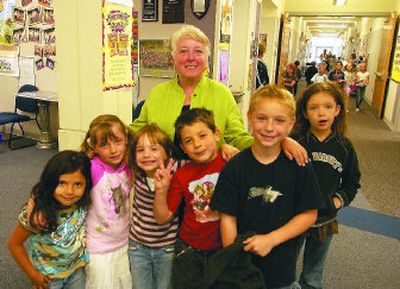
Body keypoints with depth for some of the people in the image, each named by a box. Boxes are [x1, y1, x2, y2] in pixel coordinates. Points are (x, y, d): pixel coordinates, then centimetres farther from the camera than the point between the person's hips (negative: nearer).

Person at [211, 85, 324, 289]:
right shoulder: (234, 168, -11)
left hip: (282, 266, 1)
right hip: (243, 263, 0)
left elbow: (309, 214, -7)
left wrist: (270, 239, -16)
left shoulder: (299, 167, -10)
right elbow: (228, 218, -9)